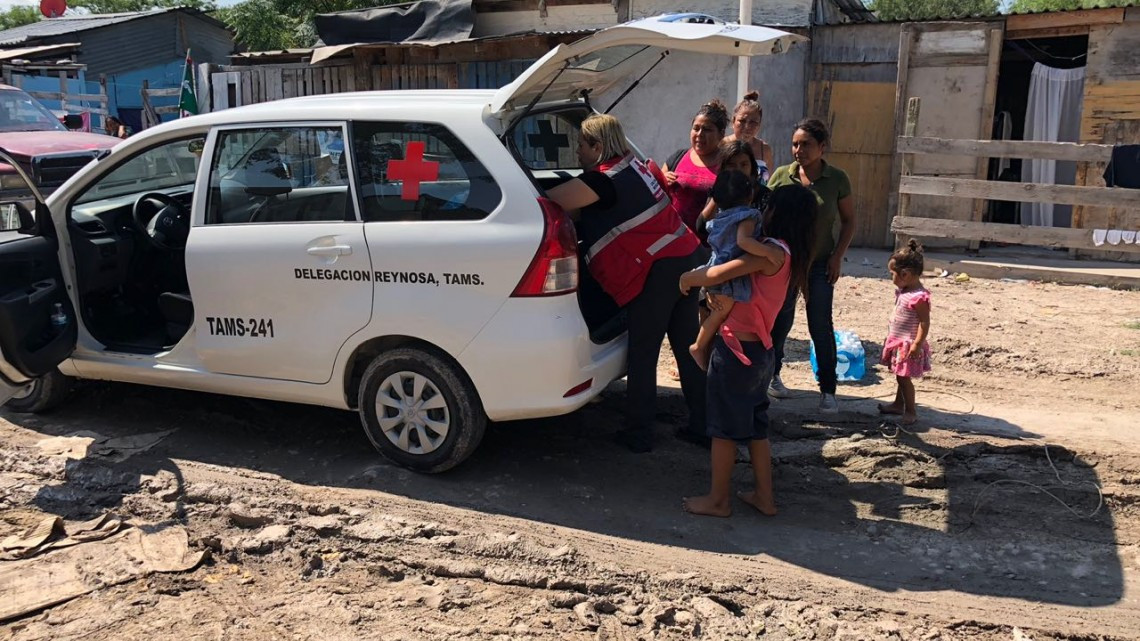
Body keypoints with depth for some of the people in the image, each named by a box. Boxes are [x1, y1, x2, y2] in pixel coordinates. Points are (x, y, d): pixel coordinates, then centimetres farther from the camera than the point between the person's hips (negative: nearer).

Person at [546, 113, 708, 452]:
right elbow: (580, 212, 21)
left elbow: (551, 202, -15)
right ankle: (701, 424, 24)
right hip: (686, 258, 9)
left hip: (657, 270, -9)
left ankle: (639, 433, 11)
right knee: (688, 347, 14)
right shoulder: (631, 166, 16)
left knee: (642, 355, 2)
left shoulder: (605, 179, -13)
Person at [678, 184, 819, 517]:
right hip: (760, 350, 8)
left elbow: (717, 274, -24)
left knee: (724, 427, 5)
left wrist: (688, 278, -8)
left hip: (736, 350, -8)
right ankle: (764, 497, 27)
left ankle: (718, 500, 17)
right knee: (756, 425, 18)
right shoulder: (790, 256, 9)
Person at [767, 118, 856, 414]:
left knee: (821, 327, -3)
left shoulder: (837, 179, -6)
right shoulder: (781, 175, -5)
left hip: (820, 264, -1)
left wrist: (838, 256, -6)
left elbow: (849, 220, 3)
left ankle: (828, 390, 8)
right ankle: (771, 375, 31)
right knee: (780, 321, 10)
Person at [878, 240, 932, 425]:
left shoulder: (919, 297, -24)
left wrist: (917, 344, -24)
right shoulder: (902, 291, 6)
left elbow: (924, 323, -23)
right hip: (897, 341, 9)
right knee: (901, 376, 20)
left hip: (908, 345, -9)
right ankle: (898, 404, 33)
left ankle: (911, 411, 7)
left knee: (904, 377, -3)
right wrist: (890, 337, 21)